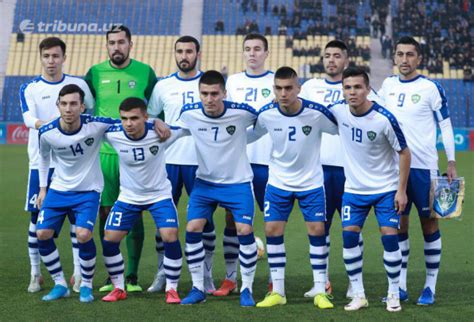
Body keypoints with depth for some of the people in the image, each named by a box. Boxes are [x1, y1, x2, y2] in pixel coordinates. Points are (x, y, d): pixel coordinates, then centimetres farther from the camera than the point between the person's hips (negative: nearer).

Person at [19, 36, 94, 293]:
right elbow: (29, 118, -16)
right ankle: (35, 274, 13)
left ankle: (78, 274, 7)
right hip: (40, 163, 0)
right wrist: (46, 124, -35)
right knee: (37, 217, 2)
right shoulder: (29, 89, 1)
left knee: (77, 216, -2)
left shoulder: (78, 84, 5)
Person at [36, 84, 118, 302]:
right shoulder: (47, 133, -13)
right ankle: (60, 285, 12)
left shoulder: (96, 125, -21)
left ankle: (86, 285, 2)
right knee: (42, 234, -6)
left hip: (88, 190, -3)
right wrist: (42, 188, 11)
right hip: (58, 189, 3)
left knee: (83, 235, -21)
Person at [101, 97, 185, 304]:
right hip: (128, 196, 2)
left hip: (159, 194, -2)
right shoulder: (113, 134, -21)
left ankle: (172, 289, 1)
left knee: (170, 237, -18)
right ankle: (119, 288, 16)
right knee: (109, 239, -3)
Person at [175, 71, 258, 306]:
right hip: (205, 181, 2)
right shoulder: (189, 113, -12)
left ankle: (246, 289, 4)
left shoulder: (241, 112, -19)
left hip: (238, 182, -2)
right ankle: (197, 288, 5)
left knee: (245, 230, -13)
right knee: (192, 229, -9)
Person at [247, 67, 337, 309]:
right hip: (278, 182, 2)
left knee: (317, 230, -3)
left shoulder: (316, 112, -20)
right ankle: (277, 292, 9)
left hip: (311, 182, -2)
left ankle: (320, 291, 8)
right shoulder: (266, 114, -14)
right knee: (272, 230, -1)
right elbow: (251, 135, 5)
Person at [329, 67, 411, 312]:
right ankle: (358, 295, 7)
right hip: (354, 188, 3)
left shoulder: (384, 118, -20)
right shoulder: (337, 110, -10)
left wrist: (402, 190, -12)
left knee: (389, 237, -8)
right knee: (349, 236, -4)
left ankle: (393, 294, 8)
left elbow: (403, 152, -10)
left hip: (386, 188, -3)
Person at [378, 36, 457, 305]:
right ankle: (401, 287, 15)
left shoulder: (431, 88, -7)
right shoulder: (388, 86, 7)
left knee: (429, 223, 2)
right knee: (399, 224, 8)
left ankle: (430, 286, 10)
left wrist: (452, 162, -8)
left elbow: (445, 124, -5)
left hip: (423, 166, -4)